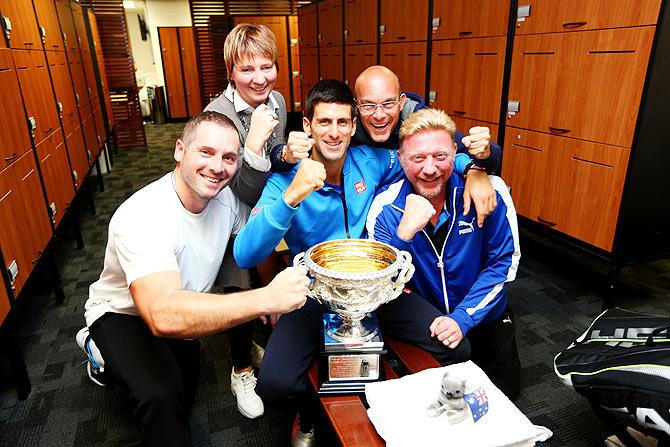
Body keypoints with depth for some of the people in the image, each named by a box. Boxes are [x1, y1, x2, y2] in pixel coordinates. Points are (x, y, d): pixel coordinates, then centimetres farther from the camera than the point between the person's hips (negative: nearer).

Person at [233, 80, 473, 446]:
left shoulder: (371, 162, -3)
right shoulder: (286, 180, -12)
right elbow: (244, 256, -23)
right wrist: (291, 197, -37)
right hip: (314, 292, -2)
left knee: (457, 350, -11)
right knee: (274, 385, -23)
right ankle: (310, 415, 16)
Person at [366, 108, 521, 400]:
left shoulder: (489, 191, -21)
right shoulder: (385, 208, -21)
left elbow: (504, 263, -12)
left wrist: (463, 317, -22)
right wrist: (405, 232, -39)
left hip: (485, 318, 1)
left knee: (504, 397, 18)